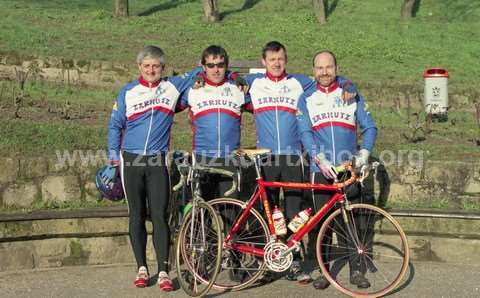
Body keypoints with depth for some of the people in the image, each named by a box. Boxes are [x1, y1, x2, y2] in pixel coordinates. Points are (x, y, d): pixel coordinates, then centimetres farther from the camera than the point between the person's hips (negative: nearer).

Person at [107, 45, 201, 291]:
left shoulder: (172, 86, 6)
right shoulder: (128, 92, 6)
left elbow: (199, 73, 17)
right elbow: (115, 125, 11)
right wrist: (113, 157, 7)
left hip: (158, 161, -1)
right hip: (131, 160, 1)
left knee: (160, 216, -5)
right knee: (136, 216, 7)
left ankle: (163, 272, -3)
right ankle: (141, 268, 16)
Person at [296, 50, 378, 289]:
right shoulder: (306, 99, 8)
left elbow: (369, 127, 7)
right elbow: (305, 133, -4)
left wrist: (363, 153, -11)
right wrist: (320, 160, -19)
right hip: (320, 170, 0)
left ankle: (355, 270, 10)